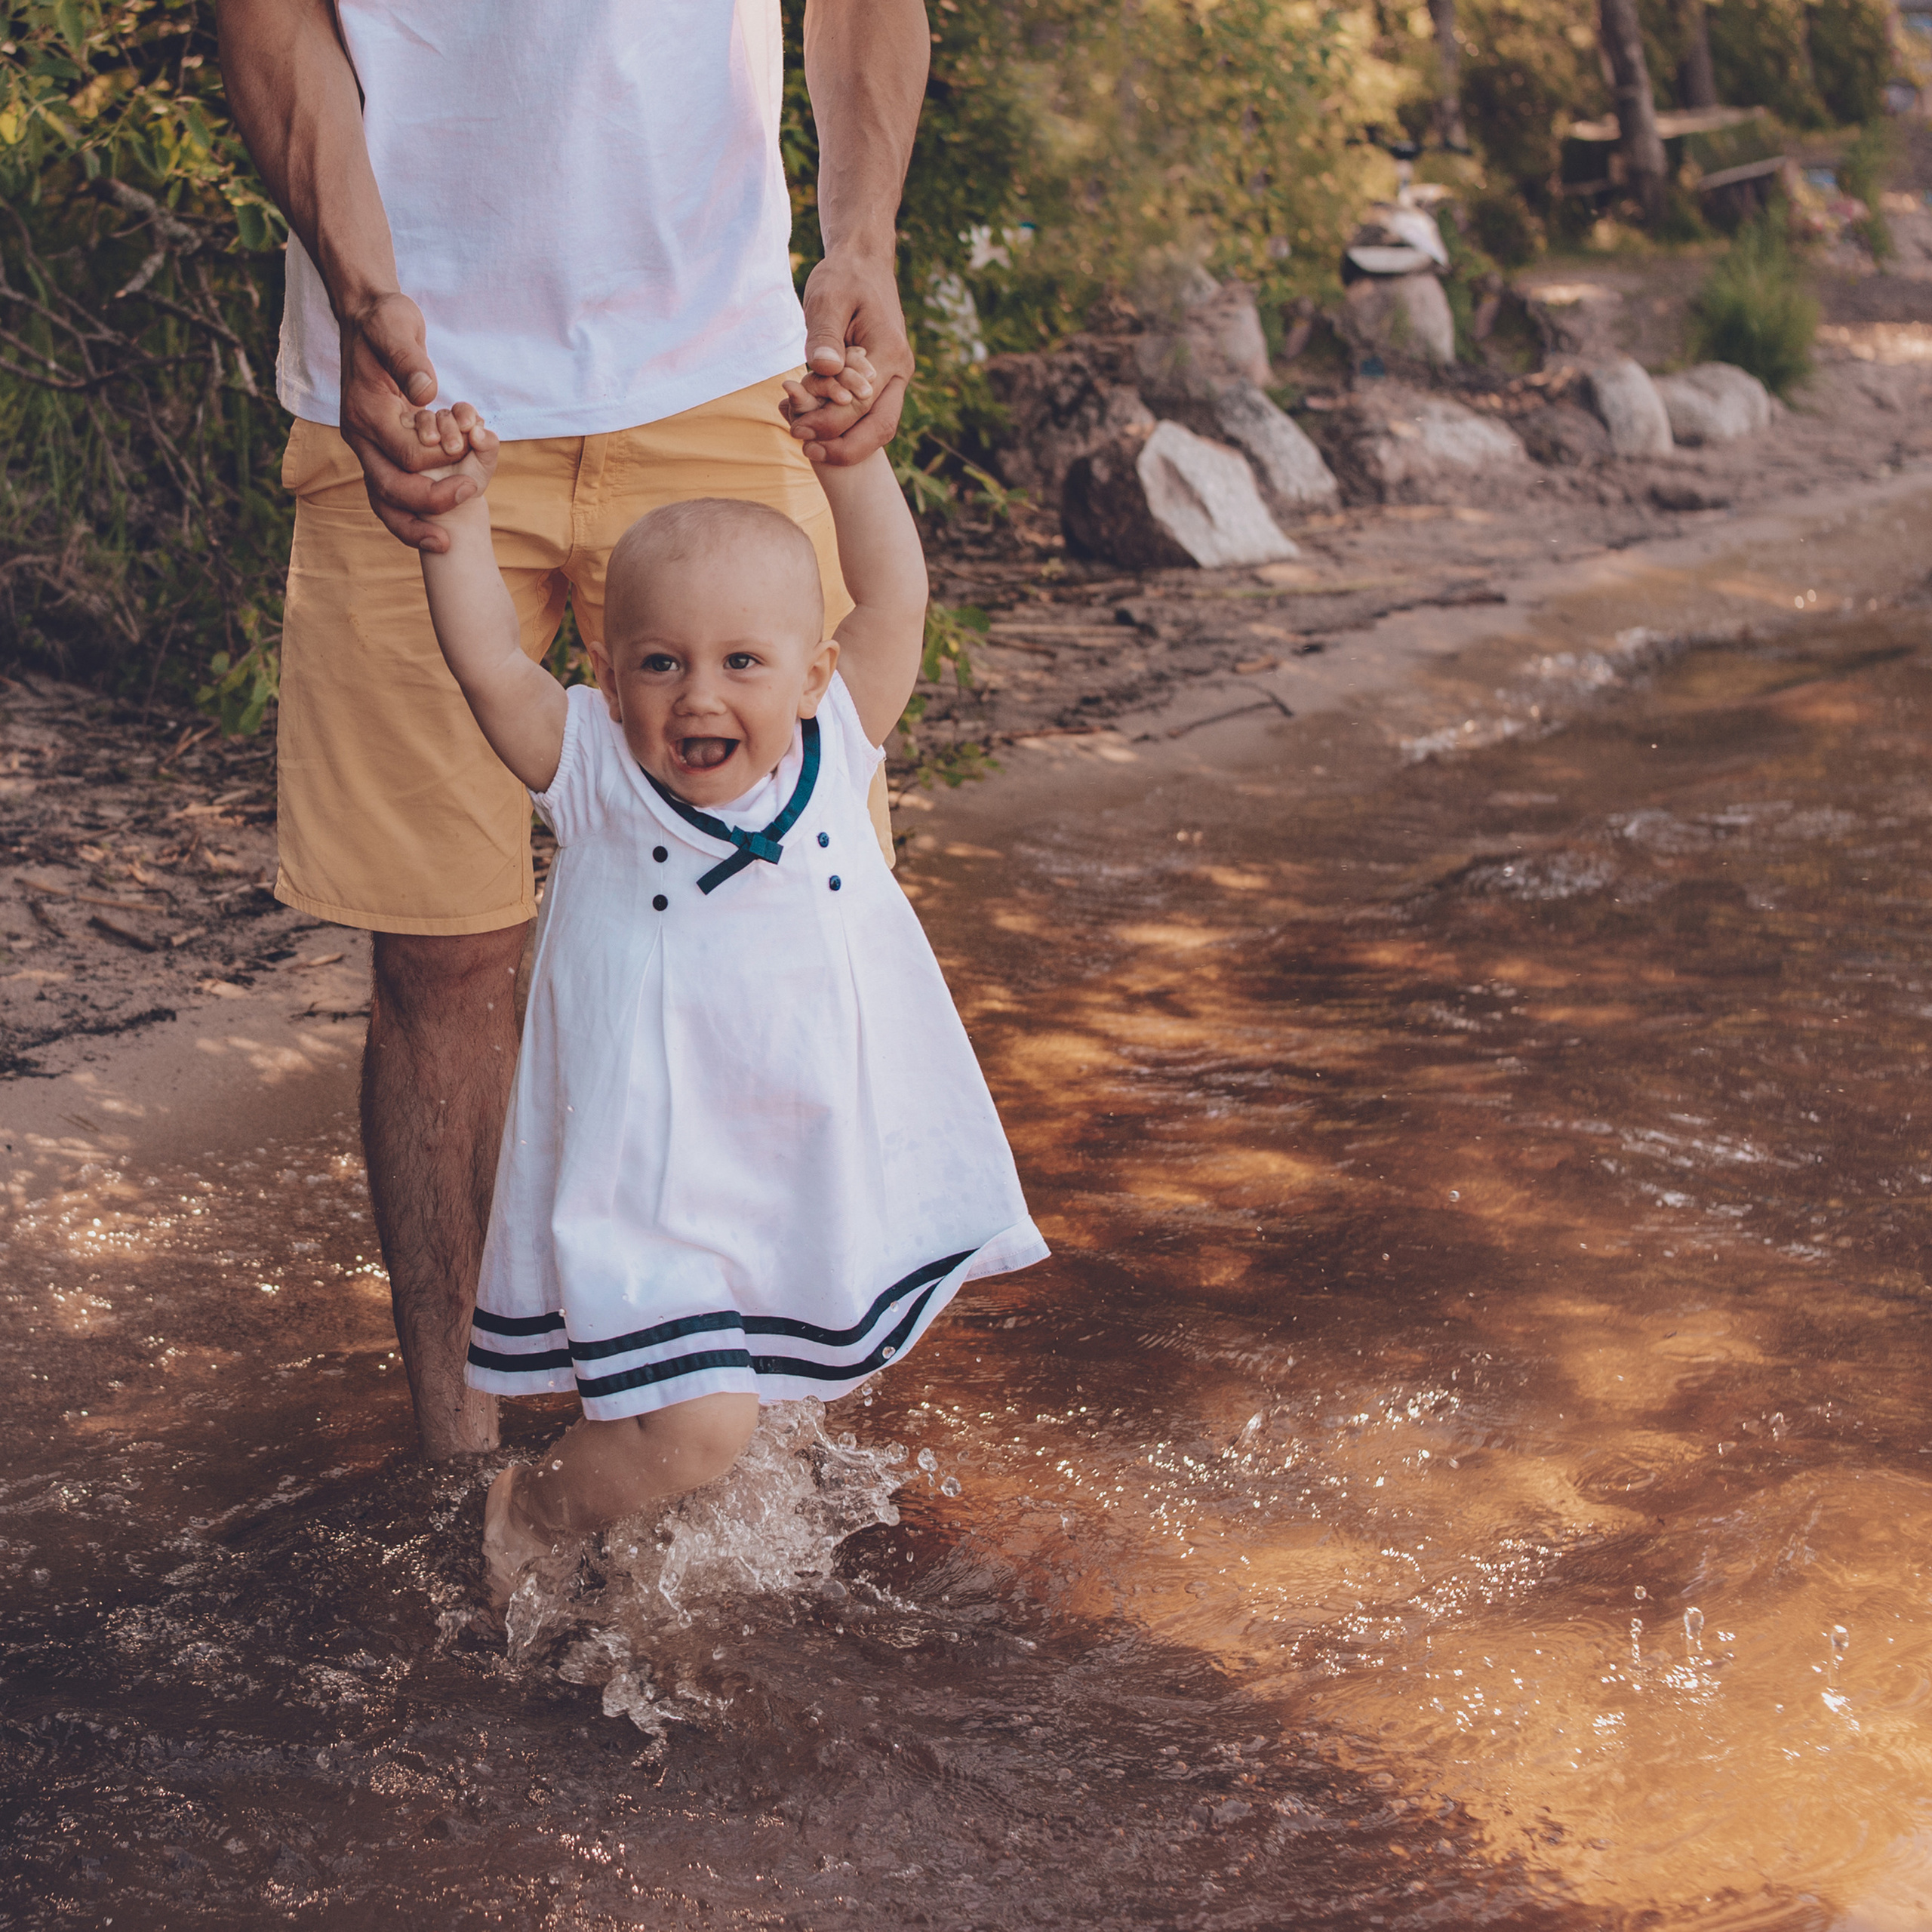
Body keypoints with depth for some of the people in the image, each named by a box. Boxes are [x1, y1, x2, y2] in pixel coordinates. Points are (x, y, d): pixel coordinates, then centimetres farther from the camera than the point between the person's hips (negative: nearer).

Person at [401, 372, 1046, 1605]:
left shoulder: (835, 753, -4)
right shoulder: (597, 776, -12)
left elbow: (894, 599, -5)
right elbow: (487, 662, -21)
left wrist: (853, 453, -10)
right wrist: (461, 513, -25)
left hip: (821, 1169, 5)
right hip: (648, 1192, -5)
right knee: (694, 1431, -13)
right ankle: (534, 1511, 14)